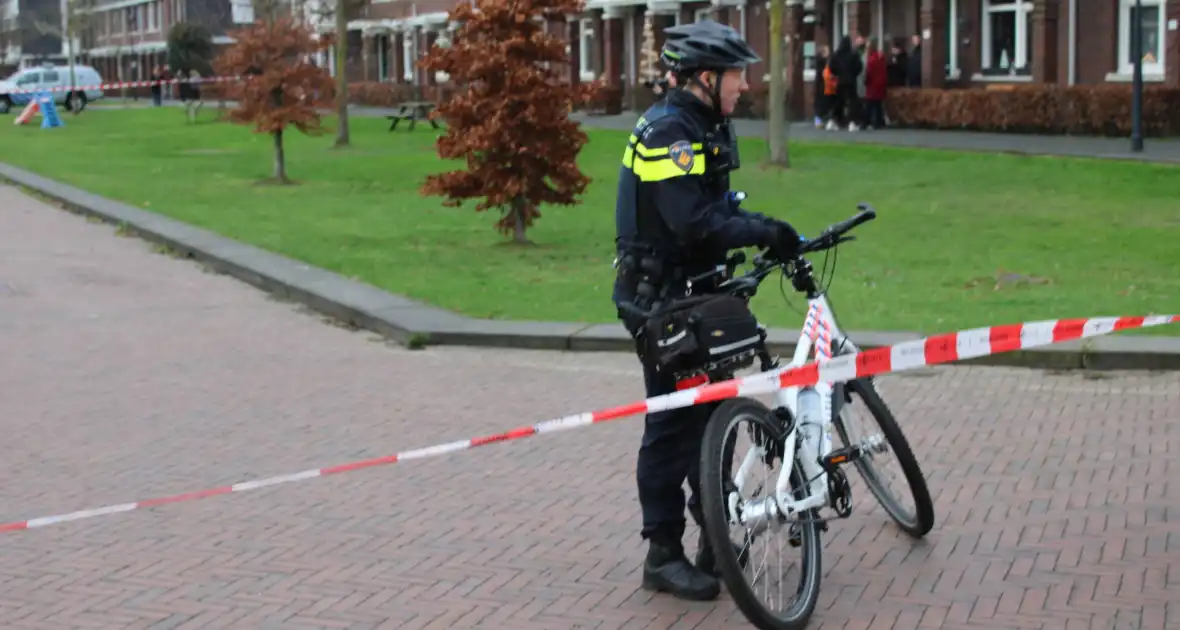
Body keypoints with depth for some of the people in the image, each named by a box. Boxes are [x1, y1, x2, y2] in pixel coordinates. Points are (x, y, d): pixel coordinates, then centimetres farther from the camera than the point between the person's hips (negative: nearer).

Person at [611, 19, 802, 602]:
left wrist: (768, 232, -1)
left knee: (711, 414, 14)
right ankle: (663, 557, 6)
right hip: (660, 301, -10)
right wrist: (764, 233, -22)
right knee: (673, 424, -3)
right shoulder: (666, 132, -20)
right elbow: (693, 222, -28)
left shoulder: (706, 128, 12)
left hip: (694, 296, 10)